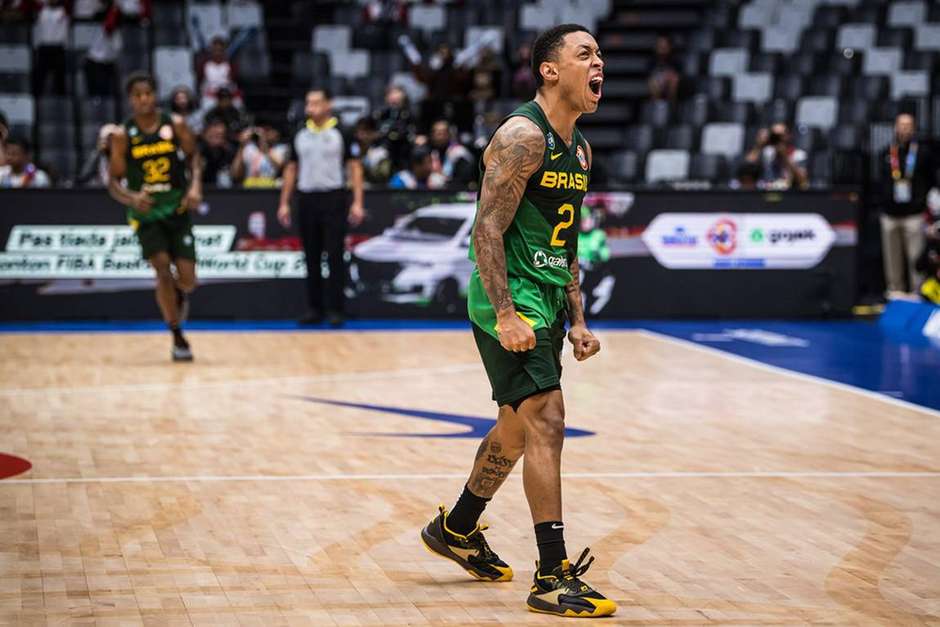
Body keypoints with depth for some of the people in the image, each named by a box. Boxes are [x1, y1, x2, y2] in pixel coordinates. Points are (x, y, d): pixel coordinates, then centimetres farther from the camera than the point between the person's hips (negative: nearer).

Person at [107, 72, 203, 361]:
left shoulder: (175, 124, -3)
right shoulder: (123, 135, -5)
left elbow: (193, 156, 5)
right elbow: (114, 181, -4)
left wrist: (195, 186, -14)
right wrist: (131, 198, -25)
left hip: (177, 207, 1)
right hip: (146, 211, -1)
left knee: (187, 280, -2)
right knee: (163, 269, -16)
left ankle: (180, 295, 37)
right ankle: (178, 338, -3)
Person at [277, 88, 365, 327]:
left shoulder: (341, 133, -1)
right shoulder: (300, 135, 10)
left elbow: (355, 168, -2)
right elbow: (291, 169, 15)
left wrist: (357, 202, -10)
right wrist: (284, 203, 9)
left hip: (333, 198, -4)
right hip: (306, 199, 4)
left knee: (335, 256, -5)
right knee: (311, 257, 6)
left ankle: (336, 309, 0)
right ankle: (314, 308, 12)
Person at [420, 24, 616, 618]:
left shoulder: (580, 149, 13)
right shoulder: (522, 136, -15)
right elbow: (488, 229, -19)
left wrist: (577, 319, 17)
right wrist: (505, 315, -25)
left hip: (547, 303, 10)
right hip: (510, 300, -10)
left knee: (517, 426, 20)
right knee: (547, 423, -15)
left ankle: (456, 529, 40)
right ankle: (553, 578, -13)